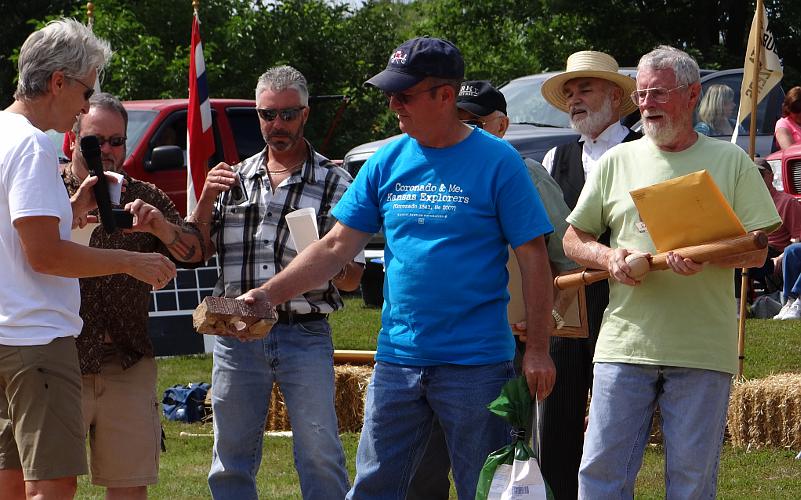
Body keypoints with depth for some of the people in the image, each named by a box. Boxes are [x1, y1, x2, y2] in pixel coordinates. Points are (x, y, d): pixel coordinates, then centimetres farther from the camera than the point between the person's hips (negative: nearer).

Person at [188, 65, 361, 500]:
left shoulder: (335, 184, 4)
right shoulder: (235, 179, 13)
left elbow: (352, 279, 3)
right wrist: (206, 200, -3)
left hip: (305, 336, -3)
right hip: (237, 332, 3)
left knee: (320, 456, -6)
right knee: (231, 458, 8)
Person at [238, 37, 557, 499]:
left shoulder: (496, 161, -6)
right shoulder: (387, 162, 7)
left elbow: (533, 259, -6)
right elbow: (337, 246, 9)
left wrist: (538, 350, -11)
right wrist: (268, 295, -1)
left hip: (476, 363, -5)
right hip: (398, 358, 5)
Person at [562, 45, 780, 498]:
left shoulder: (731, 161, 8)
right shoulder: (617, 162, 13)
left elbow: (757, 251, 3)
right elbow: (574, 239, 16)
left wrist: (706, 255, -17)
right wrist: (609, 258, -6)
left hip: (703, 352, -2)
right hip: (626, 340, 2)